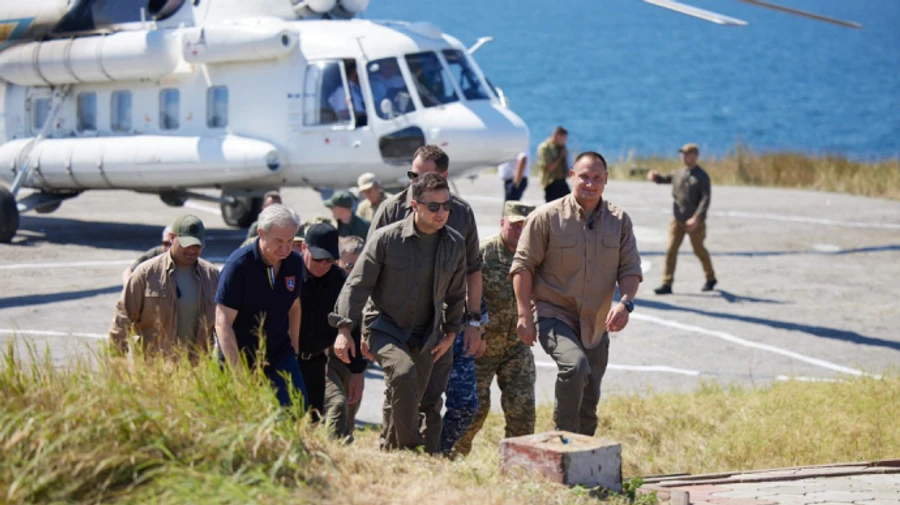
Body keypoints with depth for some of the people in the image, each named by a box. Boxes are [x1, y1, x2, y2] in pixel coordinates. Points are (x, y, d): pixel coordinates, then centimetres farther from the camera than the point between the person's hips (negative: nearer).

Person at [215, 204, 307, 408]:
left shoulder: (295, 263, -1)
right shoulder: (239, 264, -18)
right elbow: (223, 323, -19)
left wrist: (293, 348, 17)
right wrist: (238, 372, -25)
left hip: (280, 356, 4)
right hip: (241, 358, -4)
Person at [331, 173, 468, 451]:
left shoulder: (455, 243, 1)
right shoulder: (386, 238, -12)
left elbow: (456, 293, 16)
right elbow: (357, 284, -8)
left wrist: (450, 333, 15)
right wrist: (344, 329, -13)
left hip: (424, 338, 4)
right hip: (385, 328, -4)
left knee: (406, 399, 7)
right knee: (404, 372, -30)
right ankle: (409, 446, -22)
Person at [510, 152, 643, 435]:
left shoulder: (619, 221, 5)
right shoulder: (547, 217, -6)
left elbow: (630, 269, 4)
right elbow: (522, 265, -5)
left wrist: (625, 303, -16)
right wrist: (524, 315, -12)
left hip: (595, 326, 5)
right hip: (554, 315, -5)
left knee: (590, 401, 10)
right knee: (575, 365, -31)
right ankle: (564, 438, -19)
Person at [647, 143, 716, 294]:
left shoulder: (702, 177, -7)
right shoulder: (678, 175, 9)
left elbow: (705, 199, -15)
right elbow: (662, 179, 21)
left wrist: (696, 218, -26)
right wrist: (654, 176, -5)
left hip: (694, 223, -4)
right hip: (677, 219, 4)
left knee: (699, 250, 10)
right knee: (671, 250, -6)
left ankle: (710, 279, 32)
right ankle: (667, 284, -8)